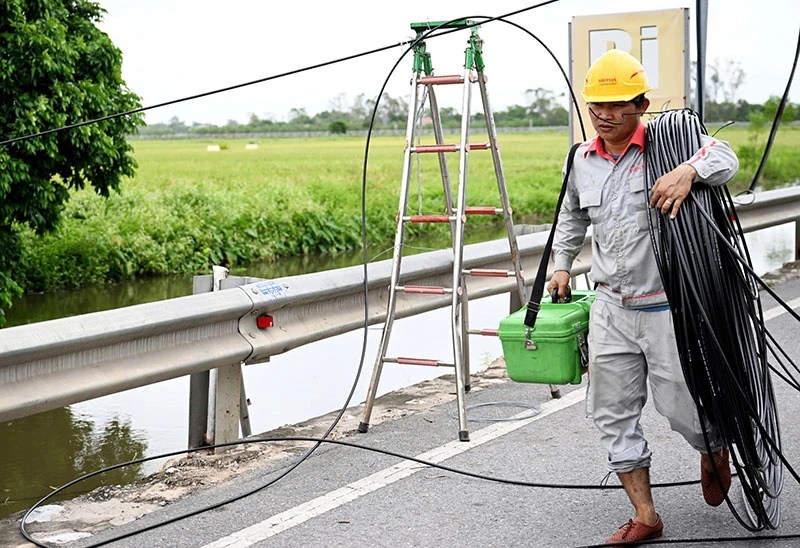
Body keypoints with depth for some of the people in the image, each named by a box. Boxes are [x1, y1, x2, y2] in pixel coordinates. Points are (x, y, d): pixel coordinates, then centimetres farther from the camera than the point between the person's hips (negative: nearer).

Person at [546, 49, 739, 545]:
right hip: (611, 308, 5)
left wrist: (689, 171, -39)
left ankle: (715, 450, 40)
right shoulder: (583, 159, 8)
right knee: (613, 412, 4)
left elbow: (724, 156, -21)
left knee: (679, 405, 3)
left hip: (668, 307, -5)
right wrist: (562, 264, 25)